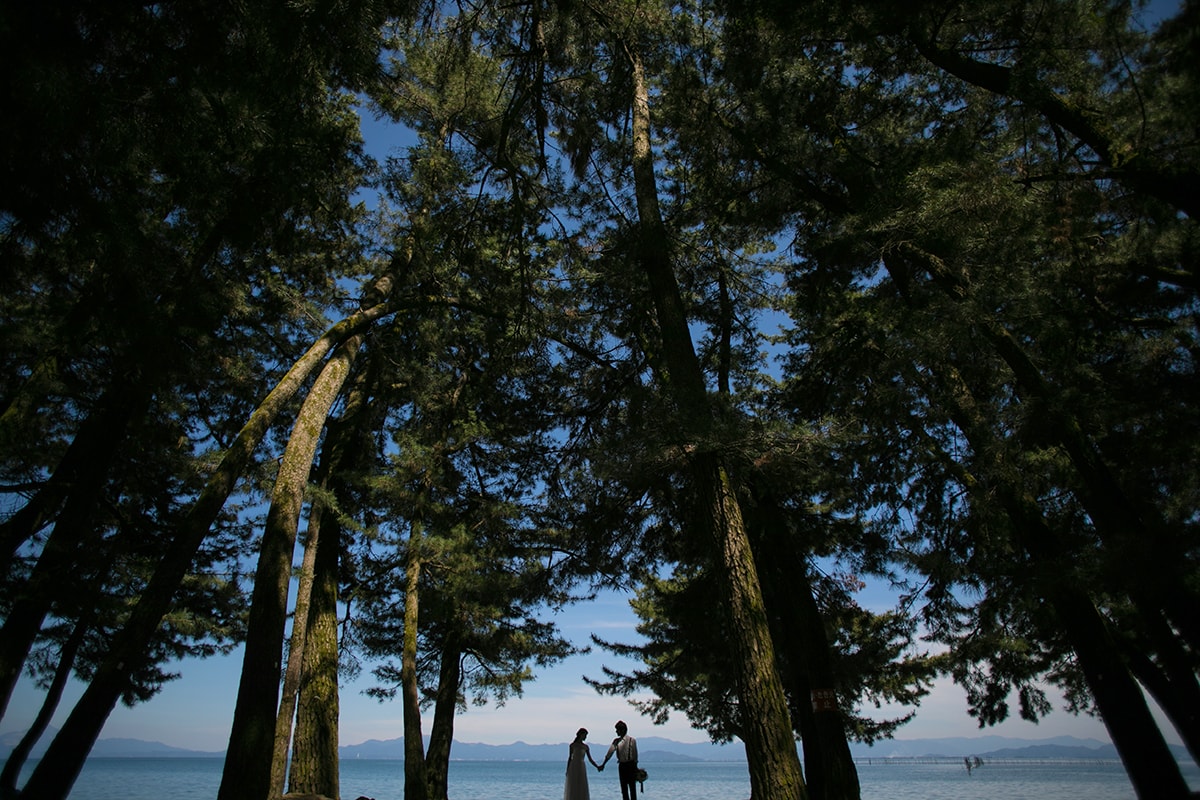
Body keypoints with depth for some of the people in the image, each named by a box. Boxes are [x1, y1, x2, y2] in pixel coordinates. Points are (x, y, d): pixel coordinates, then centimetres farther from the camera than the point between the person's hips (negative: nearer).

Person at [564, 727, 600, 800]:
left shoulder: (585, 747, 6)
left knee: (582, 788, 1)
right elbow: (570, 758, 0)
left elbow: (590, 759, 5)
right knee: (572, 788, -2)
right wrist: (567, 770, -3)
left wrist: (597, 766, -8)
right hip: (573, 767, -3)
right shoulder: (572, 745, -2)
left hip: (582, 768, 3)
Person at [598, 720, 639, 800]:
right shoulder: (616, 741, 5)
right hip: (621, 765, 5)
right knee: (623, 787, 9)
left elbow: (635, 754, -5)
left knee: (632, 787, -1)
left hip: (630, 765, -5)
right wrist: (603, 764, 3)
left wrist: (635, 768, -4)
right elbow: (609, 753, 4)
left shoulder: (631, 740, -9)